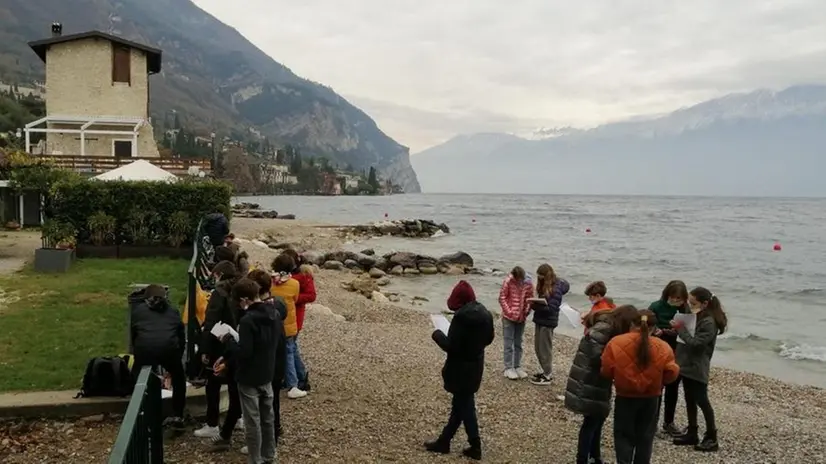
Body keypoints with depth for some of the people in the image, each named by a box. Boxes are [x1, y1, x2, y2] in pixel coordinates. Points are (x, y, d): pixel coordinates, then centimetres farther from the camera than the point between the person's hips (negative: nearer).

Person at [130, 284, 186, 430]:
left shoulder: (138, 310, 26)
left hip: (145, 349, 0)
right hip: (169, 348, 0)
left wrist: (137, 353, 39)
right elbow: (181, 335, 28)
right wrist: (178, 356, 38)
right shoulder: (172, 311, 28)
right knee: (179, 379, 25)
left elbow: (133, 334, 27)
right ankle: (177, 417, 22)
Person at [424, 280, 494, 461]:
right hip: (475, 366, 8)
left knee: (465, 406, 6)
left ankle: (475, 447, 16)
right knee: (459, 404, 16)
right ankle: (444, 441, 25)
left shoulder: (462, 316, -23)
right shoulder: (485, 313, 1)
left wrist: (438, 335, -6)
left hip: (461, 369, -8)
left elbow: (451, 346, -22)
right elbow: (489, 338, 12)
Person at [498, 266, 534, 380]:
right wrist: (509, 312, -14)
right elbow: (502, 298, -10)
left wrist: (526, 312, -8)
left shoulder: (528, 283, -7)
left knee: (518, 344, 13)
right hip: (509, 317, -3)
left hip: (521, 318, 3)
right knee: (509, 344, 1)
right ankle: (508, 368, 8)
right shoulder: (508, 282, -15)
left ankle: (517, 366, 23)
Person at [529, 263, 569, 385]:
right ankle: (547, 371, 29)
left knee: (545, 349, 1)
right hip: (540, 320, 9)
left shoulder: (556, 289, -17)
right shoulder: (544, 286, 8)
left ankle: (547, 376, 12)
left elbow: (551, 308, -20)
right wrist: (534, 304, -5)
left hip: (547, 322, -9)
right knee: (538, 348, 16)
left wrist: (536, 305, -26)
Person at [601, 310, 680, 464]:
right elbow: (671, 374, -4)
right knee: (645, 436, 18)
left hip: (625, 398, -2)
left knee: (624, 435, 11)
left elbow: (606, 371, -8)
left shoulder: (616, 343, -14)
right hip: (651, 399, 2)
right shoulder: (663, 348, -11)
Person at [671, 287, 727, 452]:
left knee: (702, 401, -1)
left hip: (697, 369, -9)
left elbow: (696, 343, -22)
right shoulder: (697, 317, 9)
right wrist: (679, 329, 0)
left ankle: (711, 438, 10)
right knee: (690, 401, 13)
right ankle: (692, 434, 22)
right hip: (687, 365, 9)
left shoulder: (709, 322, -19)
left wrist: (681, 328, -16)